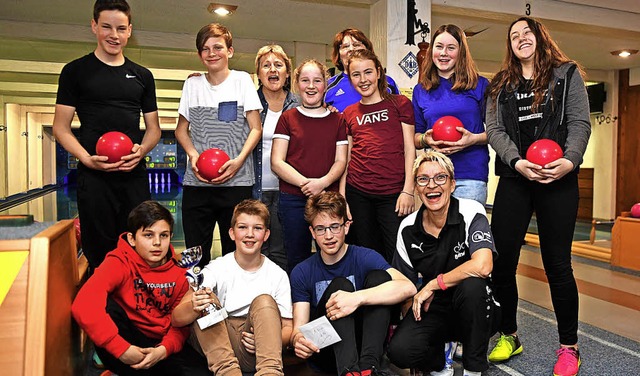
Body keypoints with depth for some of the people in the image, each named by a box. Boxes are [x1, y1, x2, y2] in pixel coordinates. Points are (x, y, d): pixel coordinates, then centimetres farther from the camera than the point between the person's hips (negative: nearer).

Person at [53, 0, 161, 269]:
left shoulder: (142, 76, 13)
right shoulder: (76, 71, 6)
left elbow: (153, 128, 15)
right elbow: (61, 128, 3)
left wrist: (142, 150, -6)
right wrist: (87, 159, -14)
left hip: (135, 176, 2)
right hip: (94, 177, -2)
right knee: (100, 254, 4)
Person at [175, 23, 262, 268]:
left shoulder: (242, 80, 5)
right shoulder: (192, 84, 12)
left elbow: (256, 128, 2)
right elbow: (181, 129, 17)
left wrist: (239, 160, -13)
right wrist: (193, 155, -3)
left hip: (237, 181, -2)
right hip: (196, 182, 3)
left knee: (235, 252, 4)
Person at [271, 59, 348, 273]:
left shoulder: (337, 120, 9)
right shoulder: (288, 118, 6)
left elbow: (341, 161, 4)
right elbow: (277, 162, -2)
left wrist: (323, 182, -15)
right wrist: (305, 182, -15)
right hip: (293, 200, -1)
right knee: (297, 260, 8)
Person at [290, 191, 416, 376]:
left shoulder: (365, 258, -4)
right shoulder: (302, 273, 2)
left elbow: (408, 287, -22)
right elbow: (299, 327, -5)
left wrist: (358, 298, -36)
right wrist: (298, 340, -31)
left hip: (362, 343, 0)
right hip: (324, 351, 0)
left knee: (378, 276, -19)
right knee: (341, 284, -23)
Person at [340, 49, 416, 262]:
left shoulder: (399, 104, 5)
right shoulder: (349, 114, 13)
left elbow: (409, 149, 1)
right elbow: (346, 158, 11)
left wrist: (408, 191, -8)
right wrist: (342, 199, 5)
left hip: (393, 194, -2)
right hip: (357, 193, 3)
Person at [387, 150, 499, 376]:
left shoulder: (471, 212, -16)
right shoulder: (408, 228, -5)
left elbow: (482, 266, -32)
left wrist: (433, 284, -22)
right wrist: (392, 322, -5)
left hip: (477, 311, -2)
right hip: (433, 308, 2)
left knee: (471, 283, -36)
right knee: (399, 351, -25)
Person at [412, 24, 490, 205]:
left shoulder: (480, 85, 6)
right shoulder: (421, 90, 12)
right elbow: (415, 135, 14)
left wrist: (474, 139, -14)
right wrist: (425, 139, -8)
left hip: (471, 176, -2)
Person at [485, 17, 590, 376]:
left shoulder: (567, 74, 10)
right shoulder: (501, 84, 15)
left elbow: (580, 123, 0)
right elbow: (494, 129, 3)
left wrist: (569, 161, -18)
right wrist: (517, 162, -15)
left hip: (559, 181, -2)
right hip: (514, 180, 2)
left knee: (557, 263, 1)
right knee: (501, 260, 0)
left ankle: (569, 346, 18)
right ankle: (509, 336, 18)